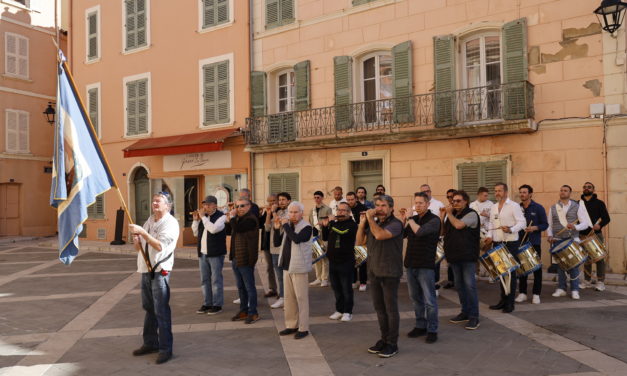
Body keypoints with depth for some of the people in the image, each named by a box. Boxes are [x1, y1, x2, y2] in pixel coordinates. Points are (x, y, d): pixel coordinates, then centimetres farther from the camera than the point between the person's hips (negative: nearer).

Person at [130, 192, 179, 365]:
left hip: (160, 271, -8)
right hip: (146, 270, 8)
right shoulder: (149, 221, 15)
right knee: (149, 308, 17)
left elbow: (160, 246, -21)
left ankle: (165, 349, 3)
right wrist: (135, 236, -5)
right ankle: (150, 343, 30)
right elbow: (138, 247, 16)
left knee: (161, 311, -5)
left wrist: (142, 232, -25)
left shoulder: (171, 223, -9)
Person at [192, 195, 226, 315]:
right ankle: (207, 303, 22)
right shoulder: (203, 217, 12)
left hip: (215, 253, -7)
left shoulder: (221, 216, -9)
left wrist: (203, 217, -18)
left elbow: (213, 229, -26)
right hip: (203, 253, 7)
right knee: (204, 279, 12)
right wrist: (196, 220, 1)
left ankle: (217, 305, 7)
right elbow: (196, 233, 15)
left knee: (216, 279, -1)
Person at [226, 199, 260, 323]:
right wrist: (228, 220, 3)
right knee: (240, 287, 16)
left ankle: (253, 313, 9)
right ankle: (243, 311, 27)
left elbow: (238, 229, -29)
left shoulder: (251, 219, -16)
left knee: (249, 286, -1)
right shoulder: (238, 218, 14)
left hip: (246, 259, -9)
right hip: (235, 258, 9)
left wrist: (232, 217, -15)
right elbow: (229, 231, 20)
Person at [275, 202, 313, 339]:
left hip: (299, 267, -7)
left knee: (301, 297, -1)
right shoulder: (288, 226, 11)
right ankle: (291, 325, 24)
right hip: (286, 266, 7)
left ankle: (303, 328, 6)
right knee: (288, 297, 13)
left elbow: (297, 239, -30)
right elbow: (277, 243, 10)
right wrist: (277, 228, -3)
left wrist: (285, 225, -20)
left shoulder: (306, 227, -11)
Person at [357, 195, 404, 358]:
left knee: (391, 308, 2)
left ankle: (392, 344, 13)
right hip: (374, 271, 7)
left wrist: (370, 218, -18)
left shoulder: (395, 224, -13)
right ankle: (384, 339, 28)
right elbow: (359, 242, 7)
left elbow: (379, 235, -30)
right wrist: (362, 222, -2)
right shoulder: (373, 223, 10)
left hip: (390, 273, -7)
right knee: (379, 308, 14)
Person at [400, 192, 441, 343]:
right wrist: (403, 220, -4)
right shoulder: (413, 219, 12)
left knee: (429, 300, 0)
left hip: (425, 265, -7)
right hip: (411, 264, 7)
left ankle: (432, 330, 10)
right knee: (415, 298, 15)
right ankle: (420, 326, 27)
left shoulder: (434, 219, -8)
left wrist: (409, 220, -11)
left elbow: (420, 231, -24)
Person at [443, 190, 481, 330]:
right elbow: (443, 230, 15)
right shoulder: (452, 214, 15)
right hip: (455, 255, 7)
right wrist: (443, 214, 7)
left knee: (469, 285, -7)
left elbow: (458, 225, -21)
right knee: (460, 285, 13)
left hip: (467, 255, -7)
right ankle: (465, 312, 24)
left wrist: (449, 213, -10)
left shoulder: (471, 214, -6)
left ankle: (474, 317, -1)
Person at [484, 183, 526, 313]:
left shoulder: (514, 206, -6)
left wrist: (510, 230, -27)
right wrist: (490, 236, 3)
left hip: (510, 243, -6)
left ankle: (510, 303, 7)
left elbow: (522, 223, -11)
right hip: (497, 243, 6)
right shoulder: (493, 207, 13)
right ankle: (503, 299, 22)